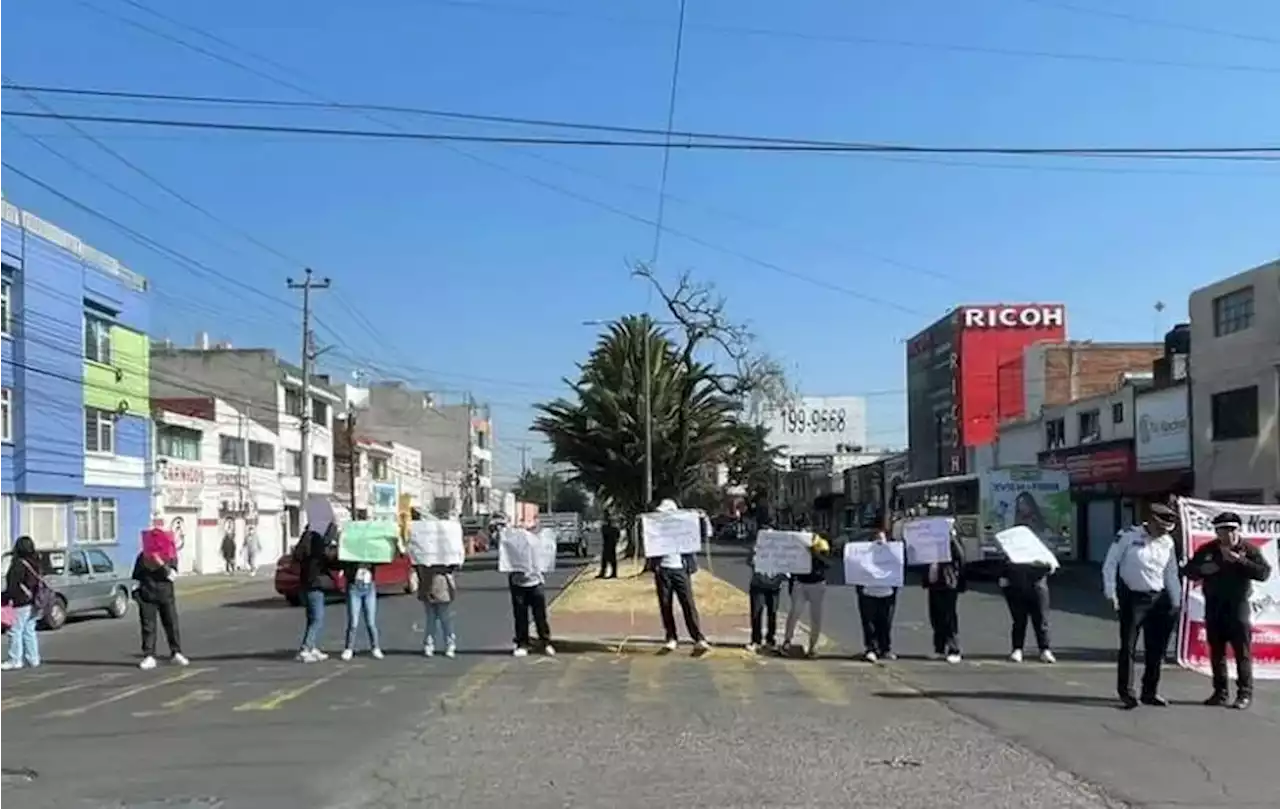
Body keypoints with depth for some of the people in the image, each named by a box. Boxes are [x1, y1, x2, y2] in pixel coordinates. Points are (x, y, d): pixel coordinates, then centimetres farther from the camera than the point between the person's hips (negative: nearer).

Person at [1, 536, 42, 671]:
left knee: (15, 631, -3)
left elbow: (13, 585, -17)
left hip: (21, 604, -9)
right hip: (33, 603, 9)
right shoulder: (35, 563, 12)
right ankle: (33, 659, 15)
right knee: (29, 631, 13)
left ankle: (15, 660, -2)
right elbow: (39, 582, 17)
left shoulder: (19, 564, -15)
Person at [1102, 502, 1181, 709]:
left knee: (1156, 648, 9)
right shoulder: (1128, 536, -10)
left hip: (1158, 599, 5)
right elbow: (1110, 564, -7)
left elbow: (1171, 573, 13)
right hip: (1132, 598, -5)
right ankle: (1126, 692, 5)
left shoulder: (1167, 543, 5)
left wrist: (1176, 602, 11)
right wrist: (1111, 593, -11)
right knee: (1128, 646, -2)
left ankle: (1150, 692, 21)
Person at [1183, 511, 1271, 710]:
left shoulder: (1248, 549, -2)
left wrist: (1239, 561, -20)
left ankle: (1245, 693, 1)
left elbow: (1264, 572, -13)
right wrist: (1202, 569, -9)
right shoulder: (1207, 550, 7)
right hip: (1213, 607, 4)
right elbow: (1188, 570, 13)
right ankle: (1220, 692, 16)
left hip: (1238, 606, -4)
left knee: (1242, 653, -4)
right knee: (1216, 652, 8)